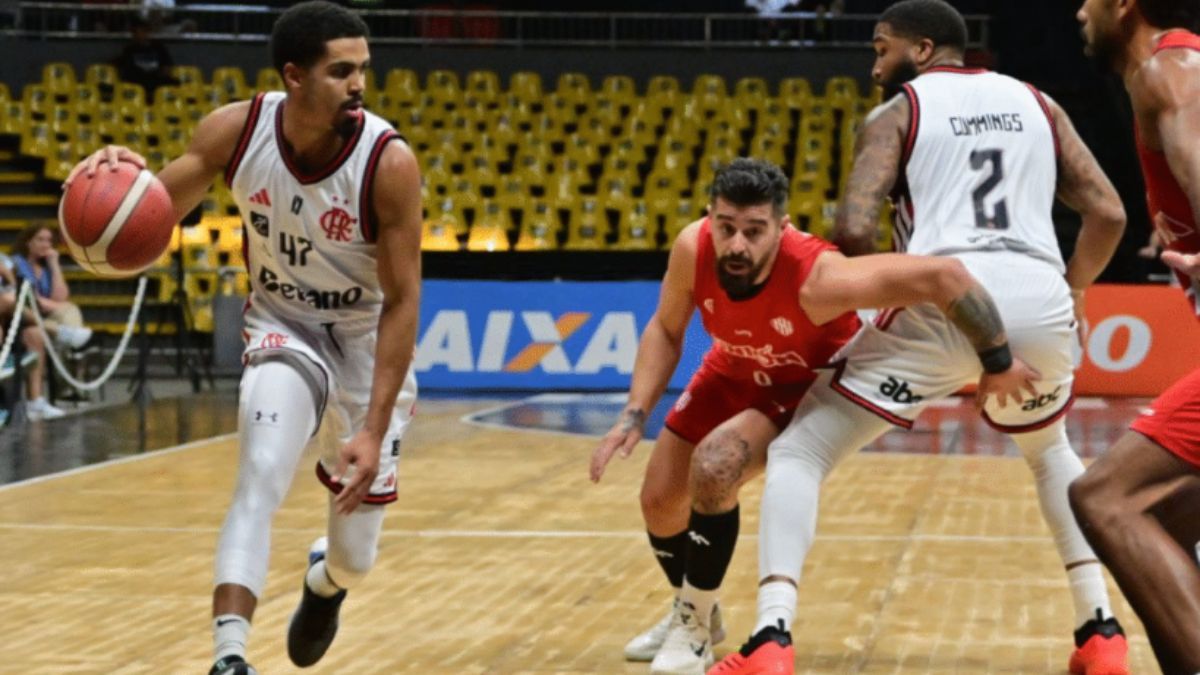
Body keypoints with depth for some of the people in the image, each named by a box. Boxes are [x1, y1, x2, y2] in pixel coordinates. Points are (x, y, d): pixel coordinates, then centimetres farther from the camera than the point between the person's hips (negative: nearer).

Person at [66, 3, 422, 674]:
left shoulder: (390, 162, -27)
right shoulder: (235, 130, -19)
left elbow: (402, 302, -21)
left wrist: (375, 429, -27)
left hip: (366, 340, -1)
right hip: (282, 327, 1)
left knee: (355, 559, 7)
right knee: (261, 479, -30)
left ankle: (325, 581, 46)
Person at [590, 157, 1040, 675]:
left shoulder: (816, 278, -44)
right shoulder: (693, 249, -28)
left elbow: (943, 276, -48)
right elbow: (665, 329, -8)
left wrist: (997, 364, -38)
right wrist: (635, 415, -19)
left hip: (809, 391, -5)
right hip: (733, 375, 5)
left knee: (713, 467, -29)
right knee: (659, 500, 9)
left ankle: (695, 625, -7)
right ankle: (690, 610, 40)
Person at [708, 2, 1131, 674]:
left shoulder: (897, 113, 11)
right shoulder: (1037, 103, 23)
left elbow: (855, 230, -3)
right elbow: (1108, 214, 17)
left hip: (944, 300, -4)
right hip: (1040, 301, 4)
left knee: (798, 452, 10)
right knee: (1052, 451, 36)